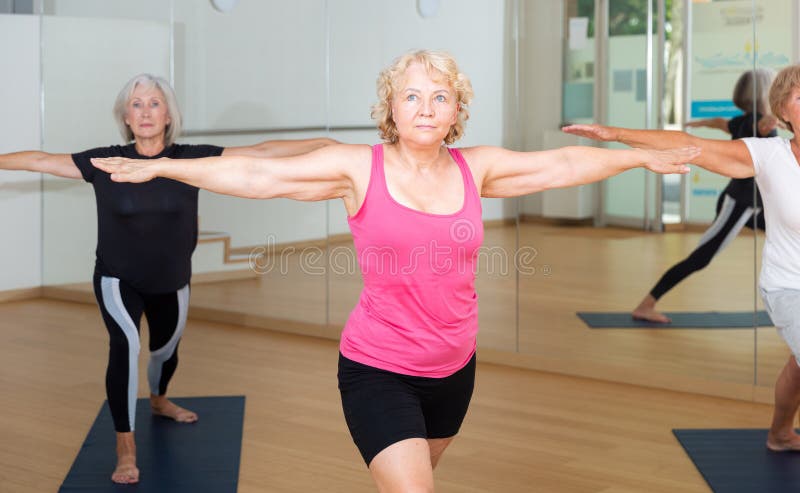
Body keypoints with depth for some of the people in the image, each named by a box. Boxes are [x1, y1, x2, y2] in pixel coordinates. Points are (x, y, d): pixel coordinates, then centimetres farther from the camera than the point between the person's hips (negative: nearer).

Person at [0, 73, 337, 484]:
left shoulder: (192, 159, -15)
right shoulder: (105, 162, -14)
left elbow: (261, 152, -19)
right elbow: (41, 160, -6)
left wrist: (329, 145, -23)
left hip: (171, 282, 3)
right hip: (118, 279, -2)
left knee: (166, 349, 23)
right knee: (125, 344, -26)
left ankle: (159, 401, 58)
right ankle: (125, 449, -19)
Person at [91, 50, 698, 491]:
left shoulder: (476, 167, -1)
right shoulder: (359, 168, -11)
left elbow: (563, 163, 8)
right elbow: (257, 174, -10)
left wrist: (642, 157, 14)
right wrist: (159, 167, -11)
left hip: (454, 367, 5)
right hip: (378, 370, -4)